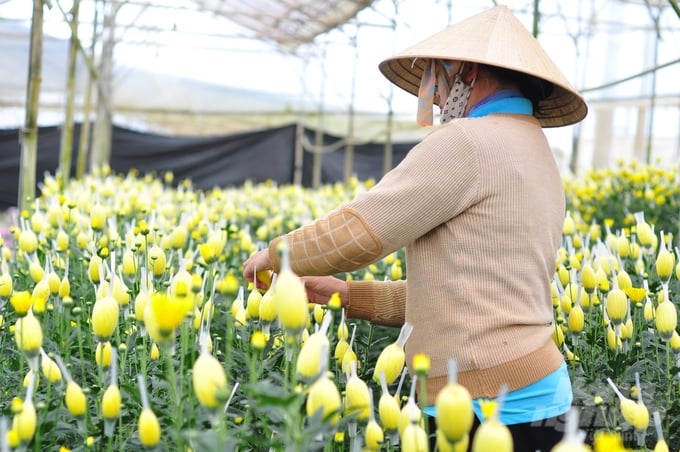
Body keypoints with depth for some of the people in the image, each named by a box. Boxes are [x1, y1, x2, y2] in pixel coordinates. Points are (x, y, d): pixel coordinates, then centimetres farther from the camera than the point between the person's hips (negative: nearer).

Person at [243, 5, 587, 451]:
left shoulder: (469, 141, -12)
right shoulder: (539, 160, 17)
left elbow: (356, 231, -12)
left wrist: (274, 256, 6)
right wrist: (346, 293, 16)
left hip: (496, 407, -9)